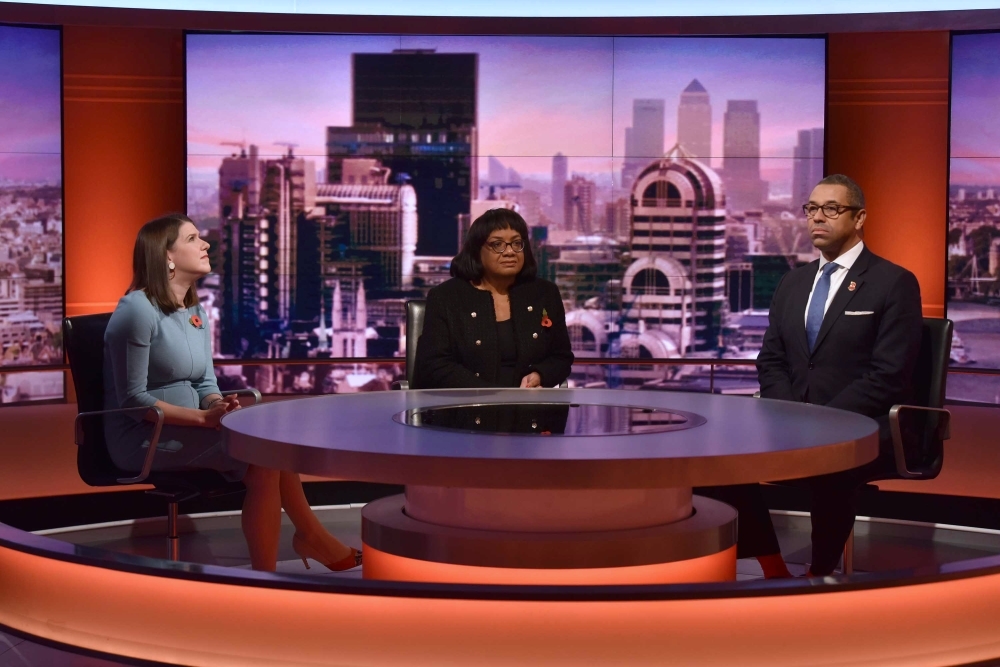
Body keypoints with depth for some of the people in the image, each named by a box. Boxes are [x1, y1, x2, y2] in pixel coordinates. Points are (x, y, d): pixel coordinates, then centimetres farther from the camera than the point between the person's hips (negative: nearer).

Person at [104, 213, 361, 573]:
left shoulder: (196, 312, 10)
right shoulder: (137, 309, -14)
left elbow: (206, 386, 9)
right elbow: (133, 398, -17)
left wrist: (220, 408, -15)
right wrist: (204, 418, -25)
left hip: (185, 428, 8)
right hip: (143, 437, -8)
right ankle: (312, 537, -8)